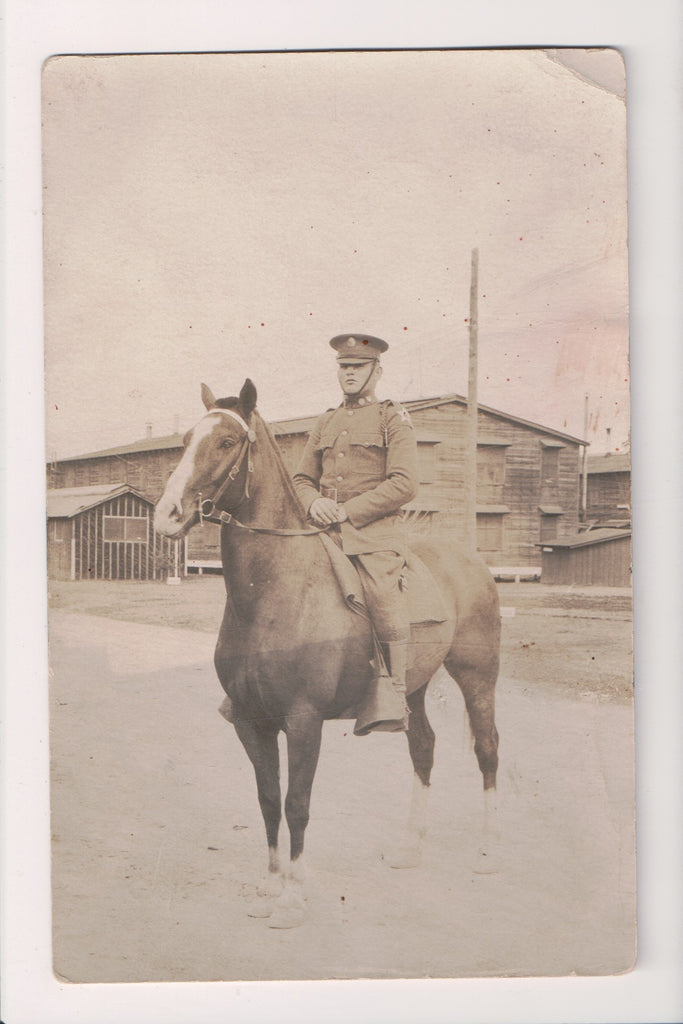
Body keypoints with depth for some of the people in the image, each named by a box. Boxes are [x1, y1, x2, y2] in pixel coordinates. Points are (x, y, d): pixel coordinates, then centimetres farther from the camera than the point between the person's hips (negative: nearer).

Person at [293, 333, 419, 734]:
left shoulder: (394, 419, 5)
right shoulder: (326, 423, 21)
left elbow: (405, 484, -6)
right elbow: (302, 478, 23)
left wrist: (348, 511, -13)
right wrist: (314, 502, -1)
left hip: (376, 531, -5)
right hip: (324, 529, 5)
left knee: (384, 595, -26)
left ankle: (390, 698, -22)